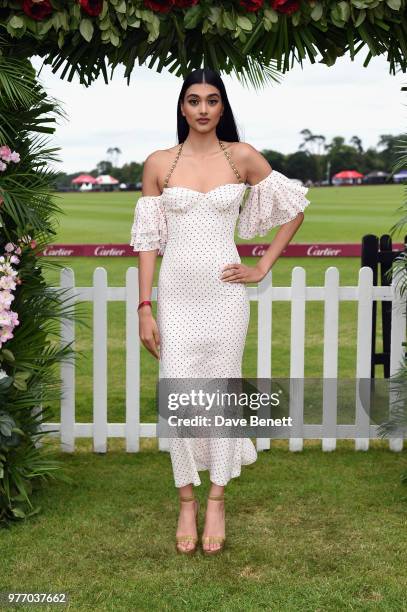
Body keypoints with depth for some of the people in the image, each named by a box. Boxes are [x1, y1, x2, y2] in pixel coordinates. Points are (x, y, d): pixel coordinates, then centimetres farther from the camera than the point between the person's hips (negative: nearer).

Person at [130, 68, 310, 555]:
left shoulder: (242, 157, 1)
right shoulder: (158, 164, 2)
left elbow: (295, 208, 8)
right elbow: (148, 239, 2)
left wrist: (263, 267, 3)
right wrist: (144, 308, -3)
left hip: (224, 292, 0)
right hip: (176, 294, 1)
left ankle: (216, 501, 20)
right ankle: (186, 501, 18)